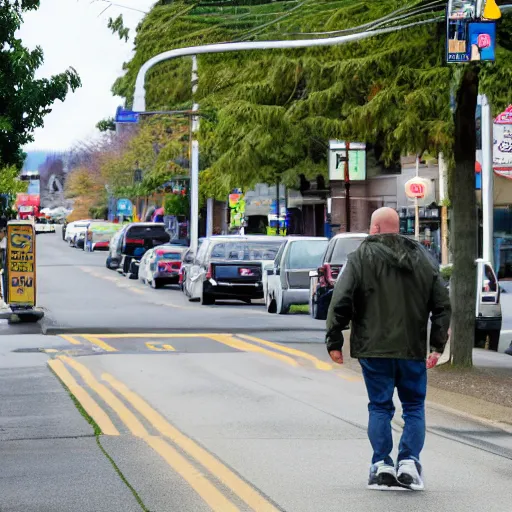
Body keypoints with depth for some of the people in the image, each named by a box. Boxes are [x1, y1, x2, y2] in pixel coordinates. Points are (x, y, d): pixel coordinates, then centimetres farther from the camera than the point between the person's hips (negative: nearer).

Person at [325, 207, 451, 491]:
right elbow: (442, 306, 9)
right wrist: (438, 345, 14)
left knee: (380, 407, 7)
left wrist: (334, 341, -1)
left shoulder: (360, 258, -4)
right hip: (413, 350, 2)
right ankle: (409, 462, 0)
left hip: (374, 350, -2)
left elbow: (340, 303, -9)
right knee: (414, 407, 11)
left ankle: (382, 466, 4)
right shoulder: (424, 260, 9)